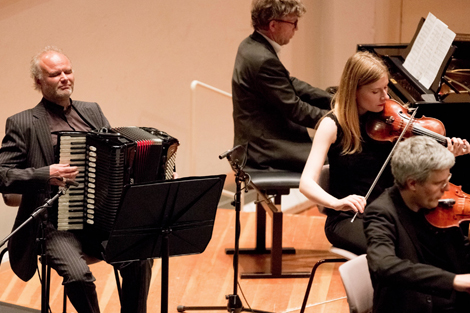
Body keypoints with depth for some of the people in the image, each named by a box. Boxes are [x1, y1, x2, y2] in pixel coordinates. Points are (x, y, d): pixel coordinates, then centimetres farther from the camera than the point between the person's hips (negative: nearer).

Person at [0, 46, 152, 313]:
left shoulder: (92, 112, 16)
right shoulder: (23, 124, 0)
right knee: (78, 274, -30)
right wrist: (45, 175, -19)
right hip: (56, 225, -4)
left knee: (140, 260, -22)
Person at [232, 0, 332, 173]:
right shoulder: (263, 60, -23)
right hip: (266, 153, -10)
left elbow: (292, 85, 13)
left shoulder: (250, 46, 9)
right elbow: (295, 109, -18)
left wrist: (336, 100, 6)